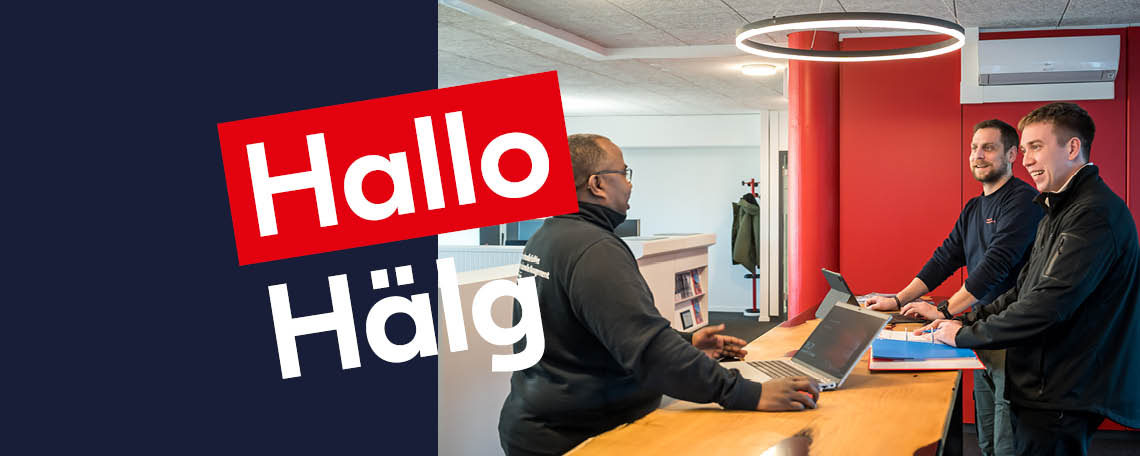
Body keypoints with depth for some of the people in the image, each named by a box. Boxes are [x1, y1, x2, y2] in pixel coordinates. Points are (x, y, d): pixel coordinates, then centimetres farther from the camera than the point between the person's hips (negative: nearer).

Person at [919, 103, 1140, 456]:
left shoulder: (1095, 214, -19)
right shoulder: (1058, 211, 16)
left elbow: (1046, 306, -24)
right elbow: (1023, 292, 19)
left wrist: (965, 335, -14)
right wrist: (963, 321, 6)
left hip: (1063, 397, -10)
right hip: (1040, 387, 10)